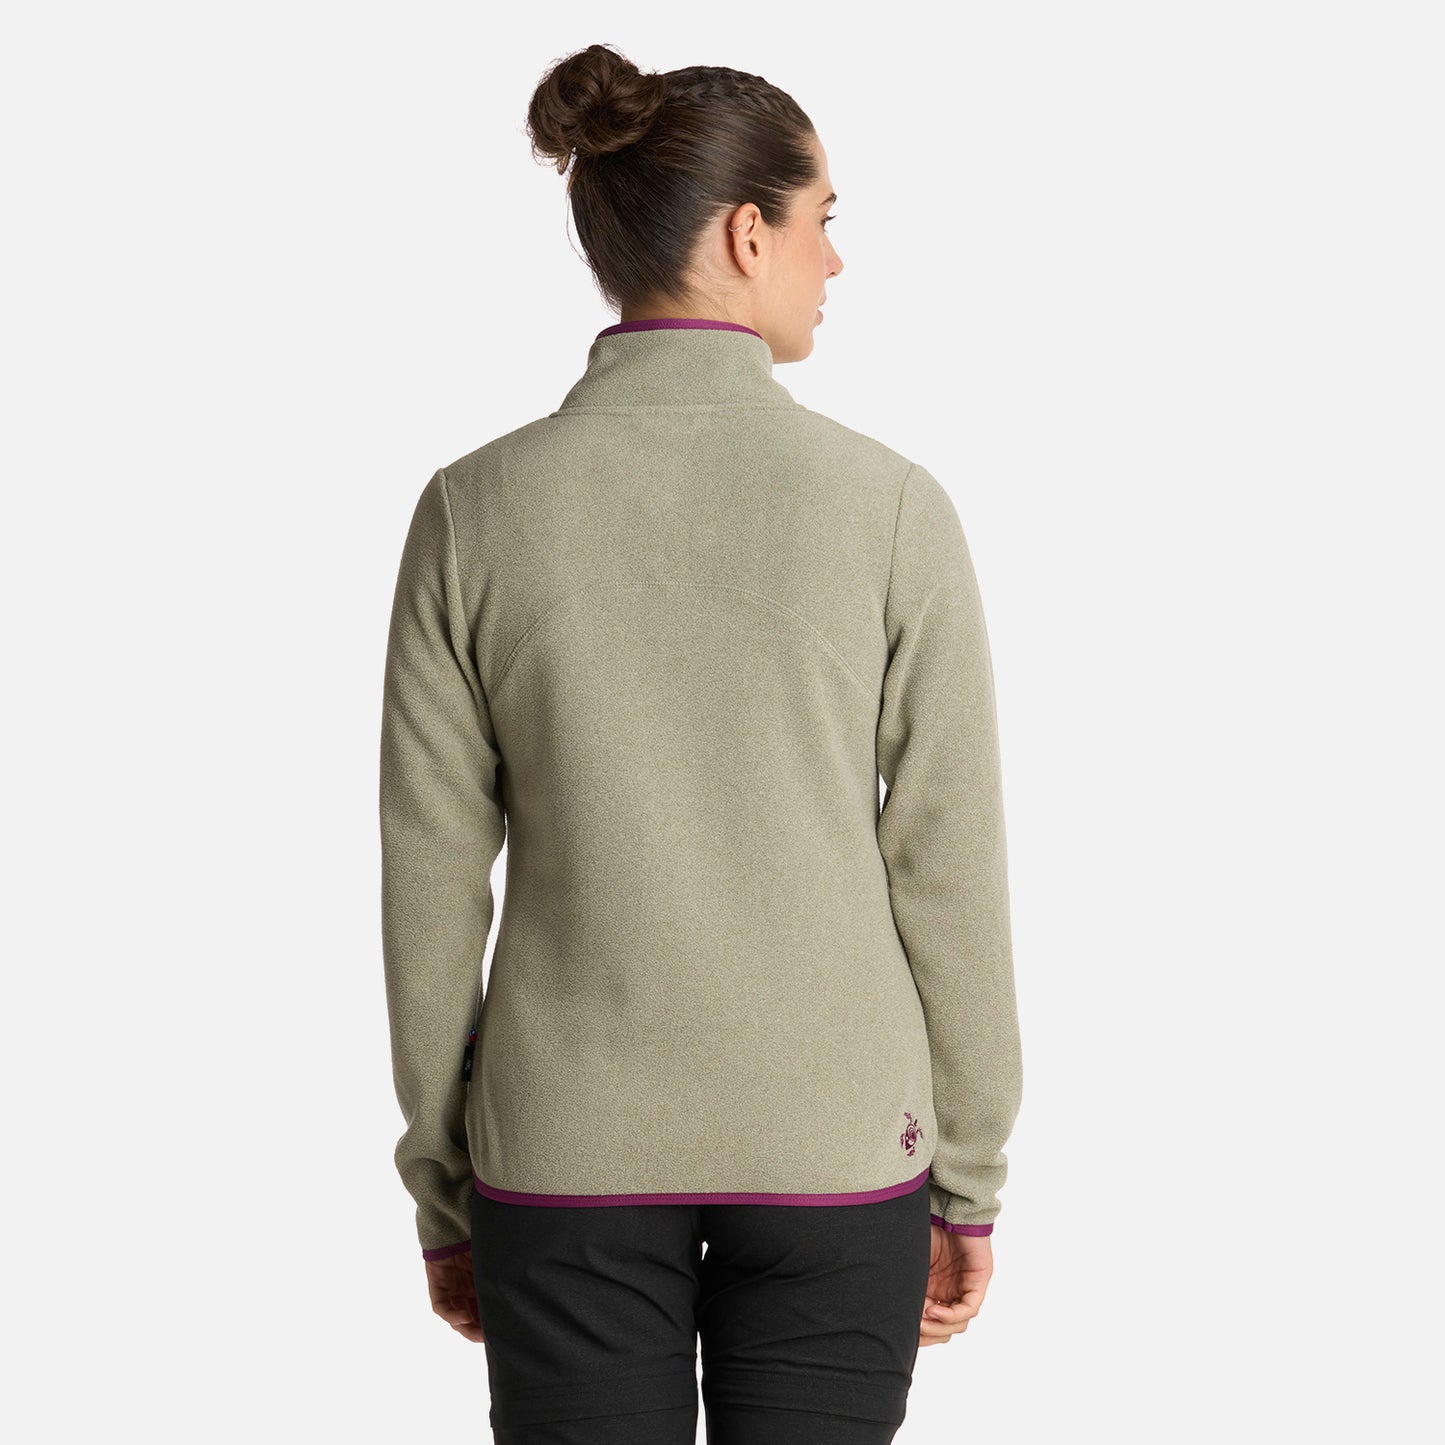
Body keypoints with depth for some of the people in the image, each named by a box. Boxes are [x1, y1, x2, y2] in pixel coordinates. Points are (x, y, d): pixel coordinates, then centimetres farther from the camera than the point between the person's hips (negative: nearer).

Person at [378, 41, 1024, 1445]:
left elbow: (431, 882, -4)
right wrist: (969, 1181, 6)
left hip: (573, 1144, 1)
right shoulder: (890, 505, -10)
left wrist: (442, 1190, 8)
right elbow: (949, 873, -6)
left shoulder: (474, 508, -7)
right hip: (831, 1144, 0)